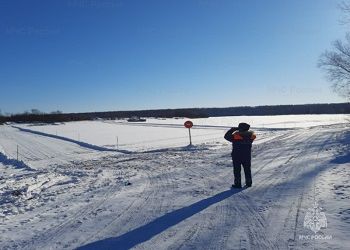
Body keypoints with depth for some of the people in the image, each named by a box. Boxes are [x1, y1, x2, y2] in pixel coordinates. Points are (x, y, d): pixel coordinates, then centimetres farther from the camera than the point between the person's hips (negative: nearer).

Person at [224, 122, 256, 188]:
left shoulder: (235, 136, -18)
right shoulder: (250, 135, -5)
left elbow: (226, 136, -6)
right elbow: (253, 136, 19)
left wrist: (232, 129, 0)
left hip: (236, 156, -4)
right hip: (247, 156, 4)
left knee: (237, 170, 6)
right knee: (247, 169, 18)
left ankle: (238, 184, 10)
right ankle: (249, 183, 26)